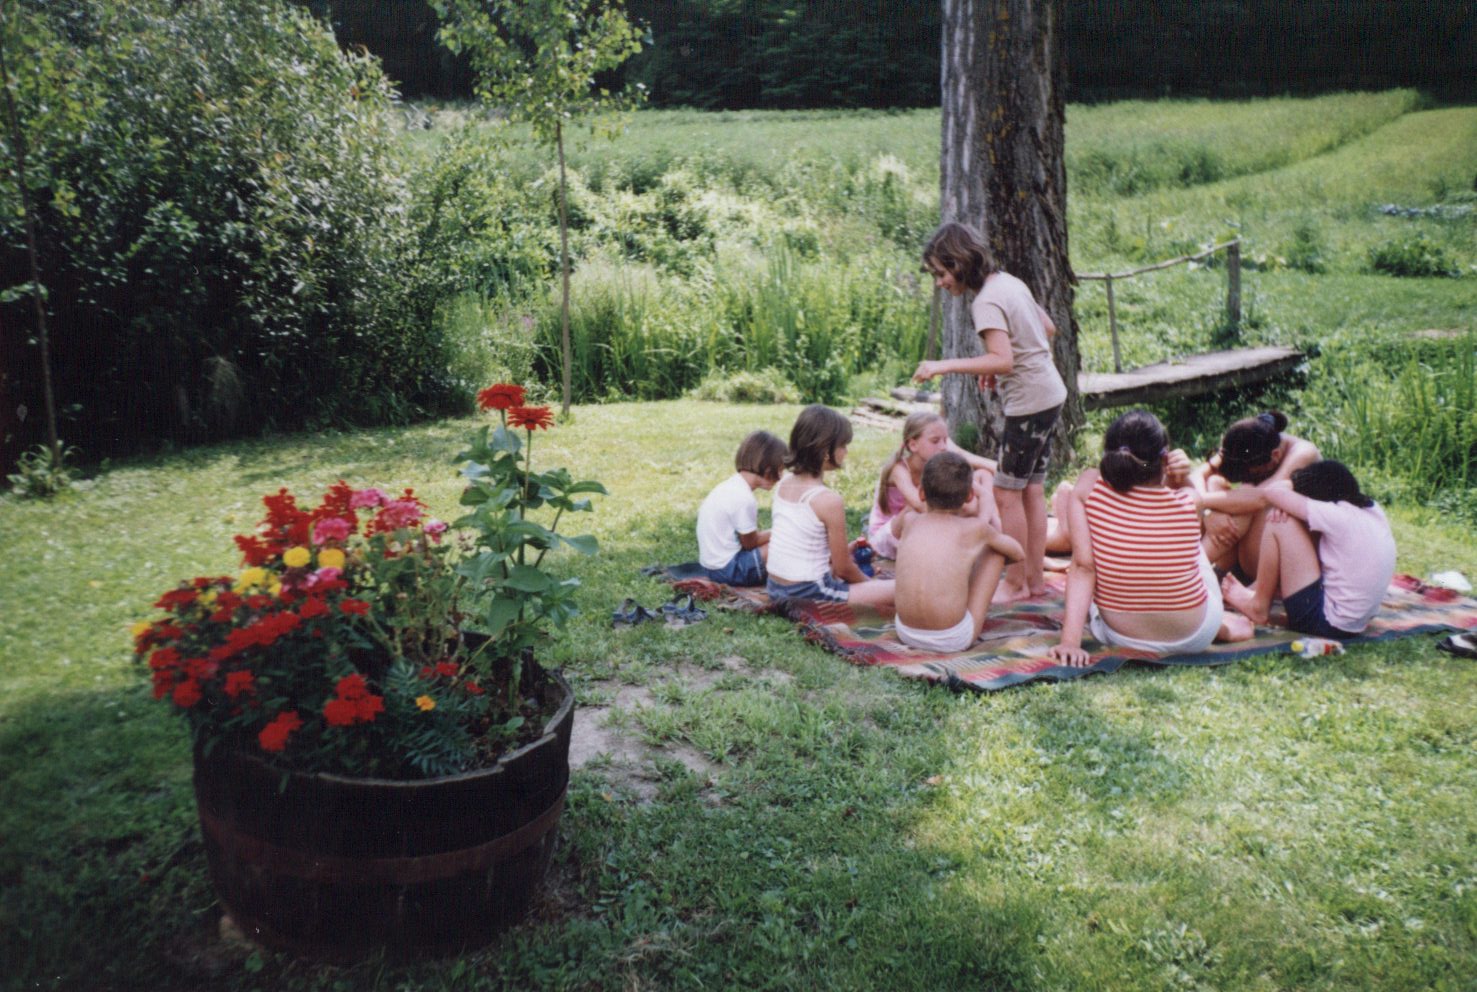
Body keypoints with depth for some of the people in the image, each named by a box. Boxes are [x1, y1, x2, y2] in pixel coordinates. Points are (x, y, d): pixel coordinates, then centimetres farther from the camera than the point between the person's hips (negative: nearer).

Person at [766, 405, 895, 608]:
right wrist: (868, 581, 10)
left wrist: (842, 550, 15)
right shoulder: (829, 500, -18)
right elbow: (843, 569, -9)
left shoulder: (783, 485, 4)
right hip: (807, 595, -8)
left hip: (776, 589, 8)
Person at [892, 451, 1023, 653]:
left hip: (906, 633, 4)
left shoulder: (909, 521, 4)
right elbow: (1018, 553, 18)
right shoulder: (975, 528, -3)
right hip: (953, 639, -3)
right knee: (995, 548, 14)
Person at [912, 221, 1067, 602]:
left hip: (1029, 402, -10)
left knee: (1007, 493, -2)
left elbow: (1002, 360, -30)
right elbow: (1048, 329, 19)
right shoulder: (1009, 281, 10)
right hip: (1049, 394, 10)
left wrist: (944, 366, -29)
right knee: (1032, 490, 13)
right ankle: (1035, 578, 21)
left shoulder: (986, 301, -19)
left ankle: (1016, 583, 6)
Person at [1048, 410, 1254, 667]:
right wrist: (1181, 479, -12)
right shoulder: (1189, 502, -18)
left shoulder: (1089, 488, -21)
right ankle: (1221, 623, 35)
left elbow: (1082, 568, -24)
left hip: (1117, 636, 0)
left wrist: (1070, 641, -24)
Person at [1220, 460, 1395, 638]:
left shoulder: (1336, 515, -20)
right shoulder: (1372, 510, 5)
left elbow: (1273, 492, -16)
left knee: (1279, 525, -8)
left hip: (1327, 622, -9)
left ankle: (1258, 606, 6)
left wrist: (1292, 485, 5)